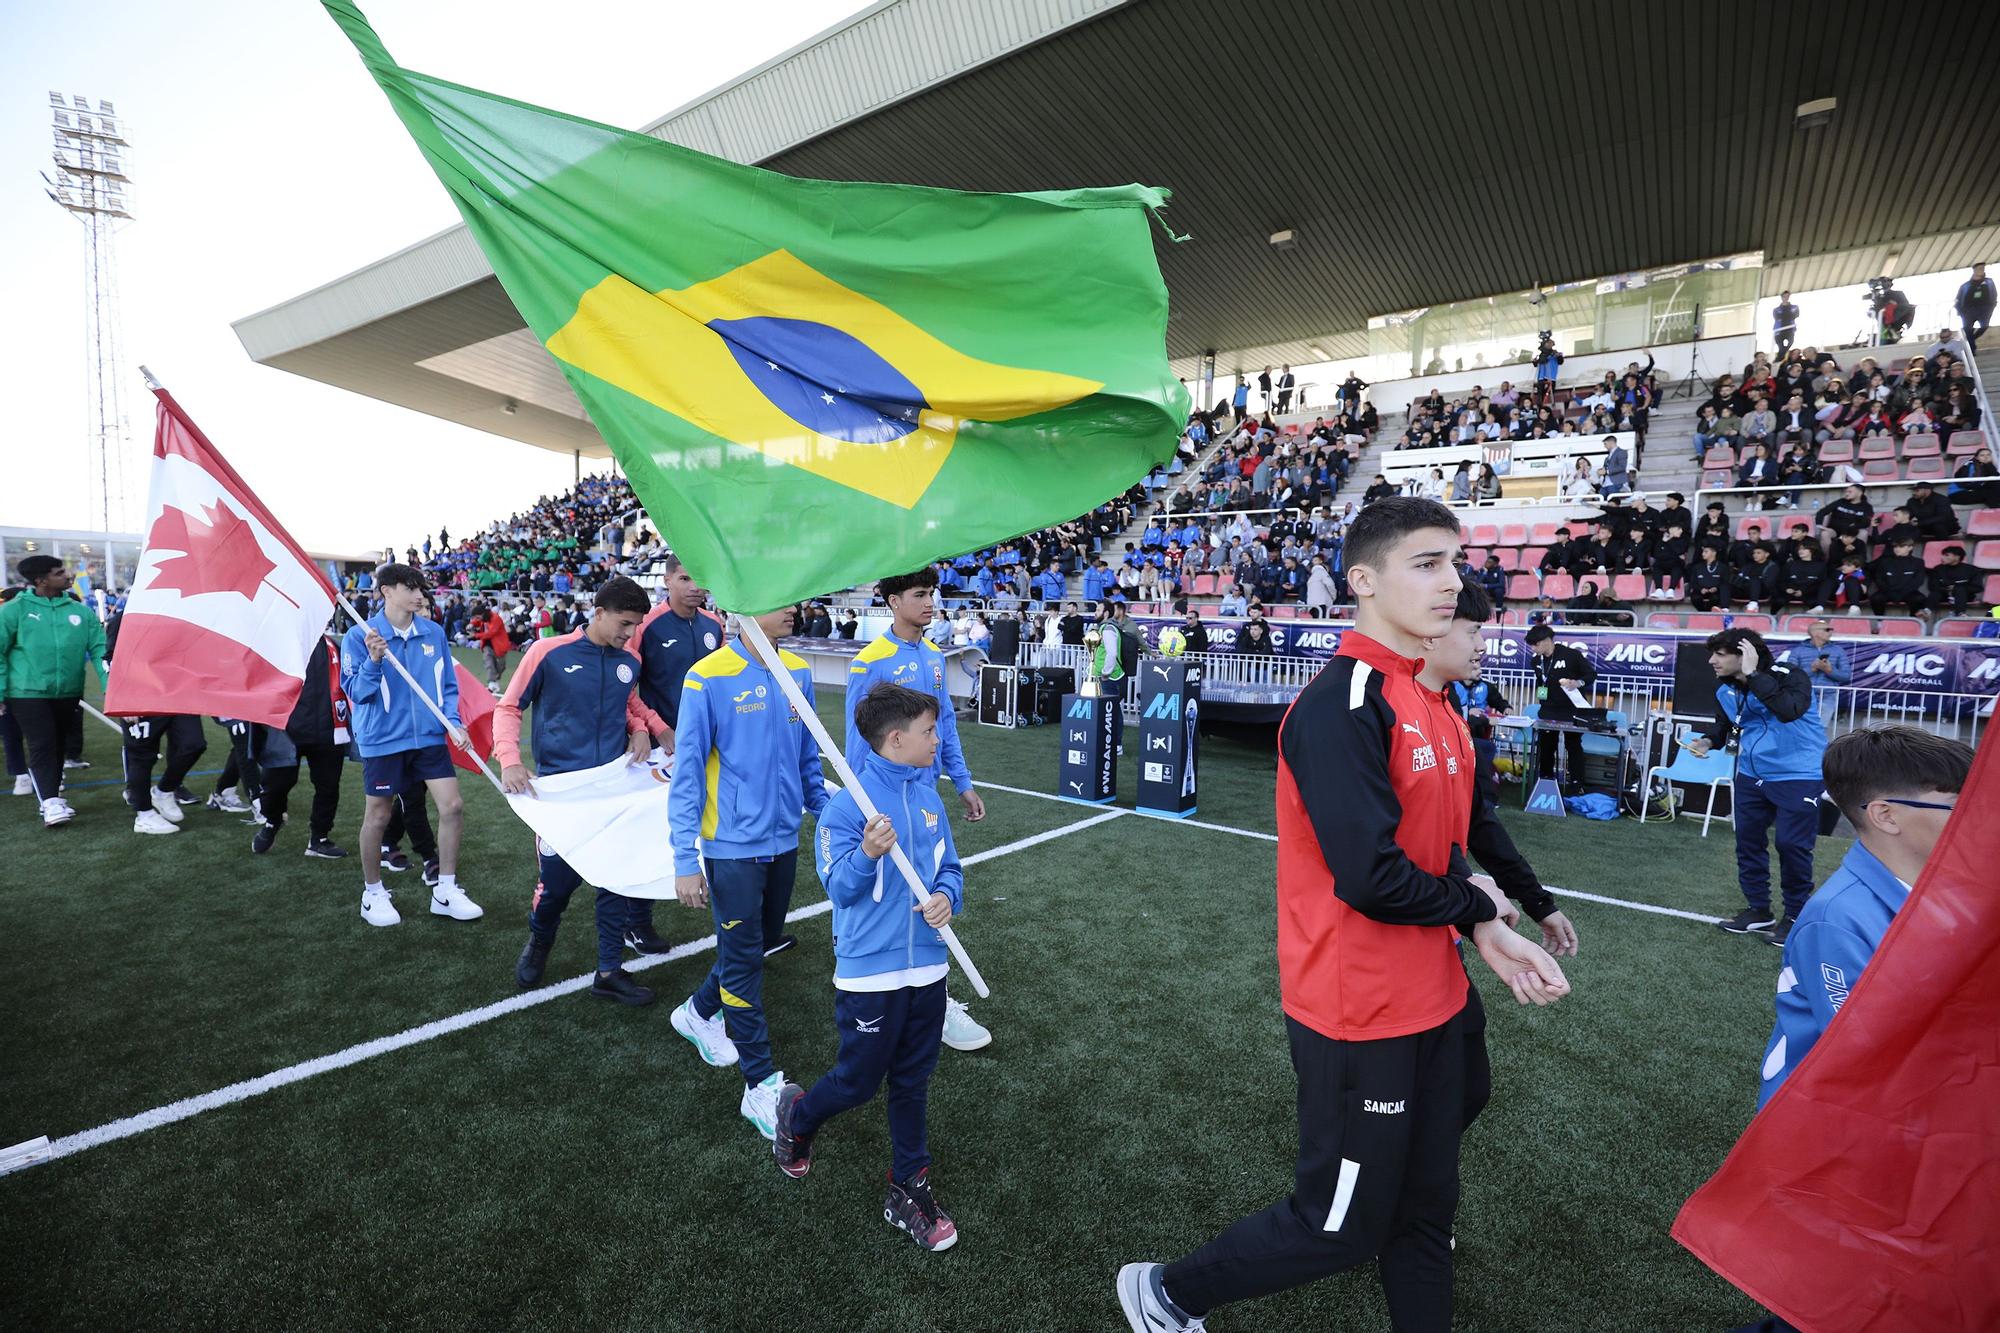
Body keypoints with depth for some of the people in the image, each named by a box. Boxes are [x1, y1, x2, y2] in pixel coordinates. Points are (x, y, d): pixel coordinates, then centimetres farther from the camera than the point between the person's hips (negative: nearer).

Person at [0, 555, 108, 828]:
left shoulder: (80, 611, 4)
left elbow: (99, 649, 1)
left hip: (69, 694, 4)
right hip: (29, 694, -4)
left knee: (59, 746, 14)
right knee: (42, 746, -8)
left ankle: (52, 797, 26)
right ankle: (50, 803, -7)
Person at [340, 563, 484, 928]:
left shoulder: (434, 632, 2)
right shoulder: (360, 636, -8)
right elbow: (354, 691, -7)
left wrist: (452, 721, -4)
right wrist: (373, 661, -24)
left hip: (429, 736, 3)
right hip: (383, 739, -3)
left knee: (453, 806, -3)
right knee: (378, 816, 9)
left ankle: (445, 892, 11)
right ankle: (373, 894, 29)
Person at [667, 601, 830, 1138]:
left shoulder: (797, 672, 0)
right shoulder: (708, 677, -16)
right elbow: (687, 773, -12)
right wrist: (686, 861, -12)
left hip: (783, 841, 6)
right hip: (733, 847, -6)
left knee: (763, 941, 20)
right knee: (744, 960, 3)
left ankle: (699, 1012, 47)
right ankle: (761, 1086, 18)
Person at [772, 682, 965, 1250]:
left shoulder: (928, 798, 2)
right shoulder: (846, 805, -16)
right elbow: (838, 887, -15)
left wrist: (946, 897, -12)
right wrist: (868, 853, -34)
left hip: (927, 968, 5)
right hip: (870, 974, -5)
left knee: (912, 1084, 17)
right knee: (858, 1082, 11)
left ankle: (909, 1189, 34)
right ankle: (796, 1115, 43)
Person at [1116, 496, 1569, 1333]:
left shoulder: (1430, 701, 6)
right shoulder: (1342, 705, -24)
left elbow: (1441, 846, 12)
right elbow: (1371, 877, -28)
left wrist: (1489, 936, -3)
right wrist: (1476, 908, -10)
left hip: (1432, 1000, 8)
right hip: (1360, 1013, -8)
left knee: (1426, 1211, 23)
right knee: (1341, 1228, 10)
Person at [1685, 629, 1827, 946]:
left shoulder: (1789, 676, -20)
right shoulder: (1725, 688, 0)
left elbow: (1789, 710, -41)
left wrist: (1753, 674, -36)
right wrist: (1708, 740, -4)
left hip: (1798, 775, -7)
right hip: (1751, 774, 7)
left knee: (1791, 845, -4)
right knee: (1747, 840, 11)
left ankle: (1796, 917, 15)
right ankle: (1758, 910, 27)